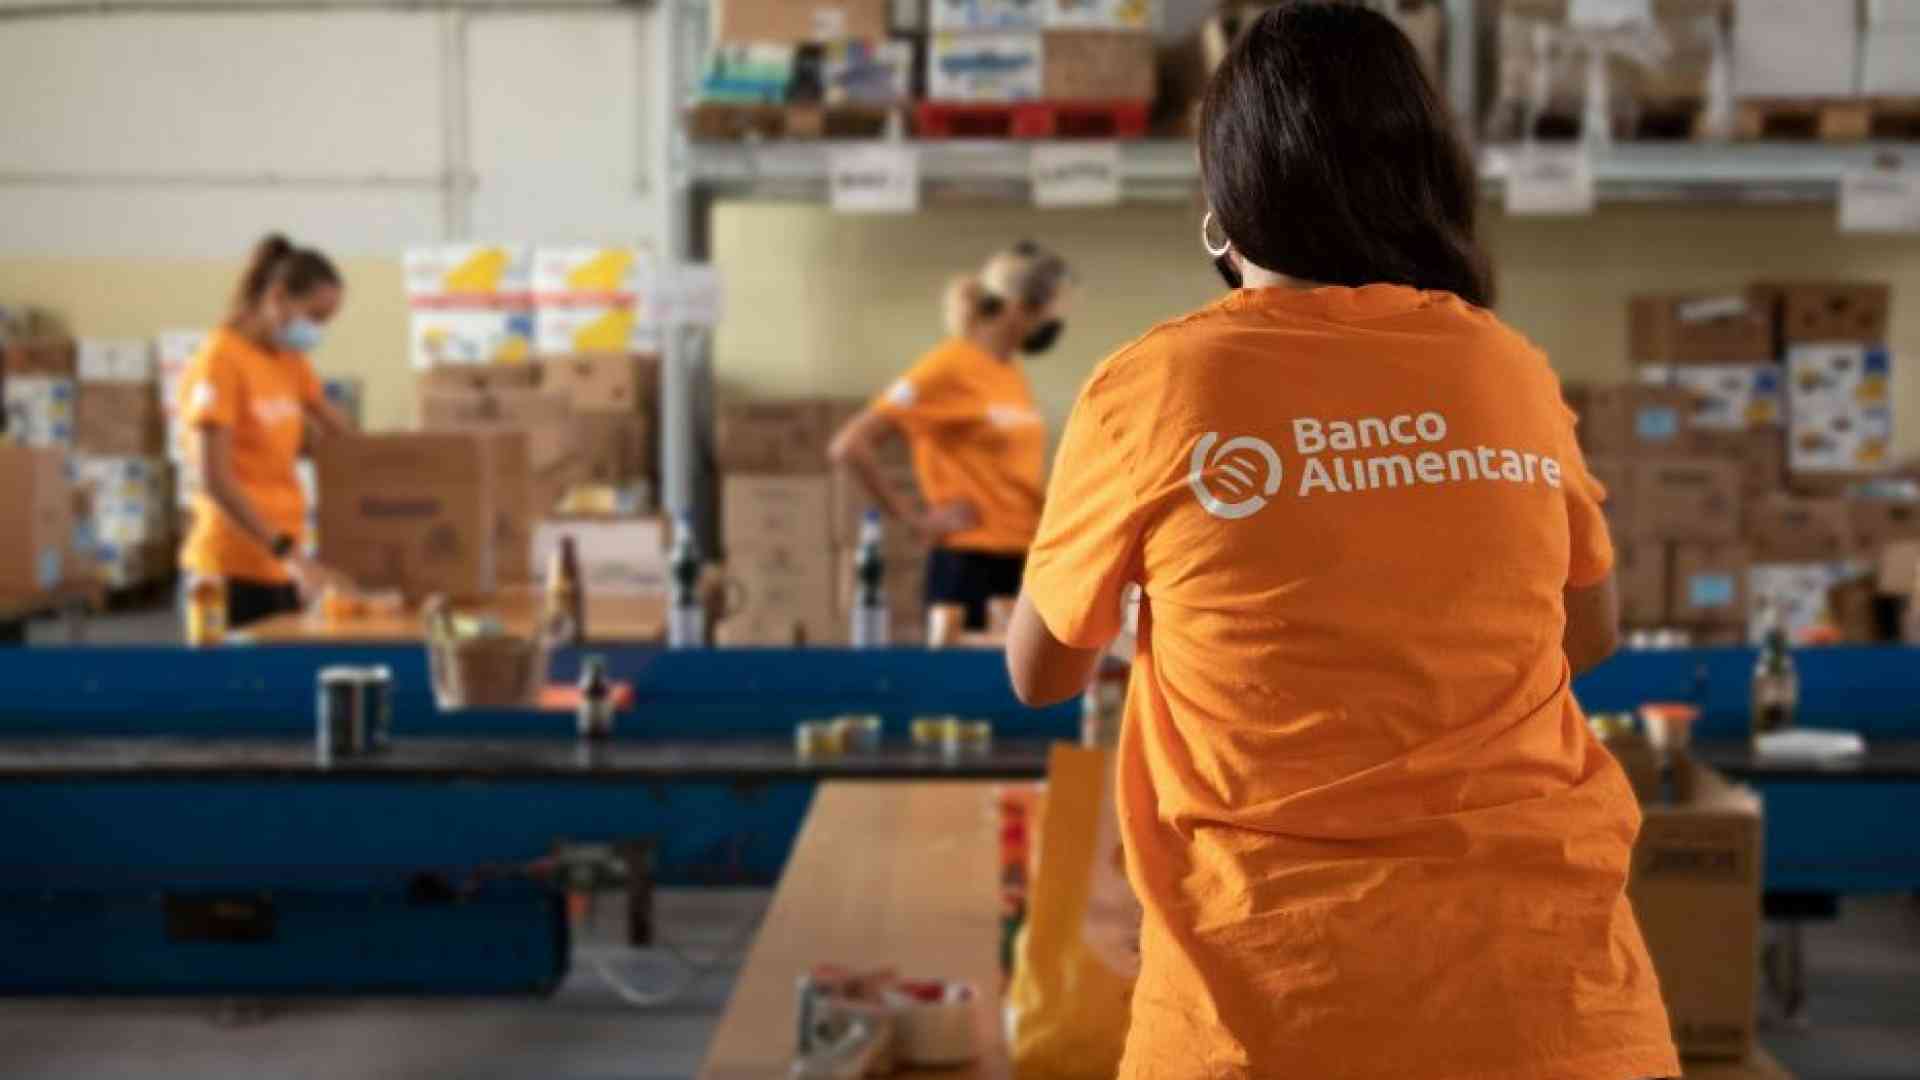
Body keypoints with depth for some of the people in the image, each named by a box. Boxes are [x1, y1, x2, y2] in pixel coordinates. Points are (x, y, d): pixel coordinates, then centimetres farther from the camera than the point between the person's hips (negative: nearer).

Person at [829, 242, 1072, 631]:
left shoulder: (1014, 375, 11)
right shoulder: (948, 367, -10)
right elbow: (849, 446, -15)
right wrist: (914, 519, -11)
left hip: (1024, 565, 7)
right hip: (969, 566, -7)